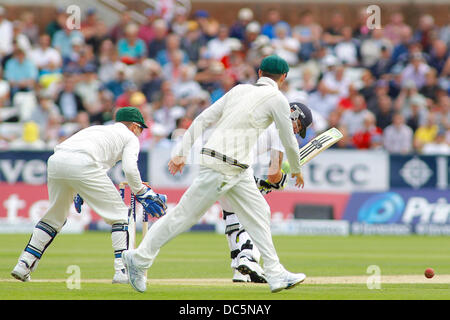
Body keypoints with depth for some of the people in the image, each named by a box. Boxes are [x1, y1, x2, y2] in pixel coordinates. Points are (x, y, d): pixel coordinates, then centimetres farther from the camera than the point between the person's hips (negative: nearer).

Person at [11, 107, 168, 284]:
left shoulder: (96, 129, 39)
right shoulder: (130, 137, 21)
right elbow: (130, 168, 3)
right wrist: (141, 192, 17)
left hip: (55, 159, 6)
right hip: (82, 163, -6)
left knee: (55, 215, 24)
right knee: (120, 214, 5)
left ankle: (23, 264, 18)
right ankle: (122, 269, -4)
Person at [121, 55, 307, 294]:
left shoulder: (239, 90, 15)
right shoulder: (277, 99, -5)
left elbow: (203, 119, 11)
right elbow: (289, 141, 1)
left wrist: (182, 153, 10)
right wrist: (296, 170, 18)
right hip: (222, 164, -8)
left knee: (258, 213, 8)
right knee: (186, 213, -3)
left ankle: (275, 274, 6)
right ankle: (140, 259, 2)